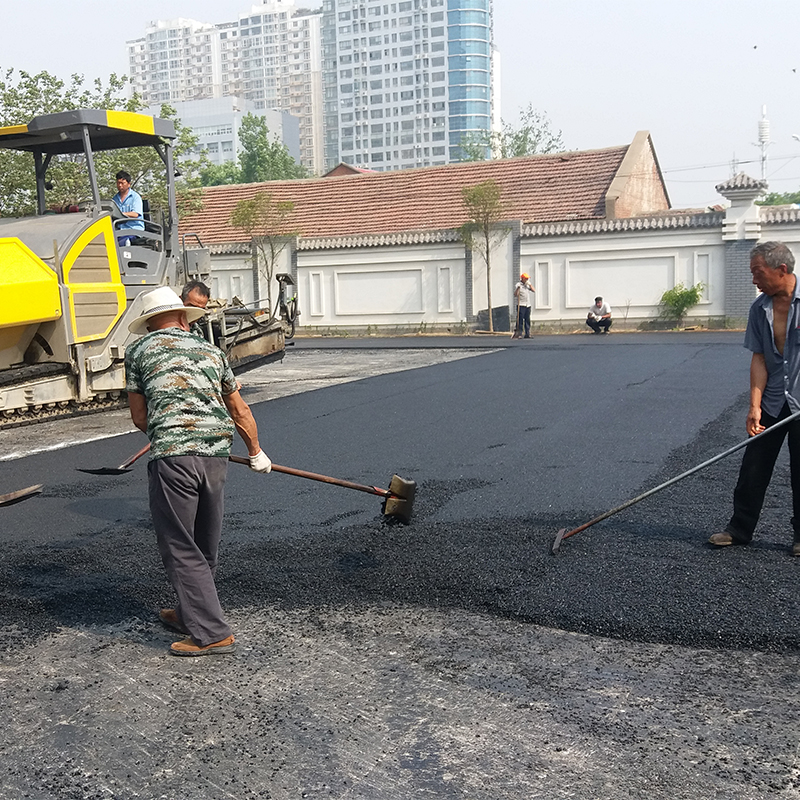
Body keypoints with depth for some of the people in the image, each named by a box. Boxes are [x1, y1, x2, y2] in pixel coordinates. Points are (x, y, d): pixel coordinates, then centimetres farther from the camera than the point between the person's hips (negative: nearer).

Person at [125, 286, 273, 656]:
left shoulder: (139, 351, 12)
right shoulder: (211, 351, 21)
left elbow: (139, 417, 15)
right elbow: (240, 411, 27)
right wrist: (256, 452, 40)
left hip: (171, 456, -4)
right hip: (217, 455, 5)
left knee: (180, 546, 2)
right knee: (204, 545, 18)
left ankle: (212, 633, -1)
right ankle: (190, 614, 34)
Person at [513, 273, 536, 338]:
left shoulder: (527, 285, 18)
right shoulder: (518, 285, -3)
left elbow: (534, 290, 11)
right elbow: (515, 295, -11)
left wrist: (530, 285, 2)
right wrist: (518, 289, -26)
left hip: (528, 305, 7)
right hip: (521, 305, -7)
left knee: (527, 320, 6)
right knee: (520, 320, -9)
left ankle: (527, 334, 9)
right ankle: (518, 333, -9)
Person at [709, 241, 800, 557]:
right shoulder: (760, 308, 2)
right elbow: (759, 358, 2)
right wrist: (755, 406, -5)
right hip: (772, 401, 4)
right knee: (753, 468, 6)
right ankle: (739, 528, 19)